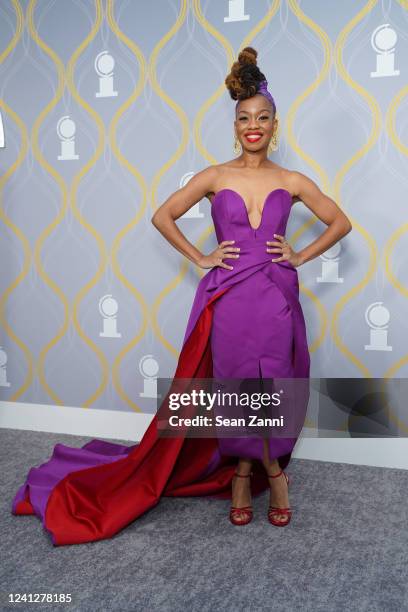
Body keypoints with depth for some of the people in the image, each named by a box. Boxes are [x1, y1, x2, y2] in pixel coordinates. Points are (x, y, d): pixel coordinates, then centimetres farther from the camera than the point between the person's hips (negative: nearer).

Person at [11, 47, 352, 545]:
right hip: (226, 295, -1)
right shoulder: (215, 177, 2)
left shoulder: (291, 181, 5)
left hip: (276, 296, 1)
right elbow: (162, 216, 6)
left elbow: (340, 222, 14)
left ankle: (246, 471, 28)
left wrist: (300, 256, 4)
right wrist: (200, 258, 1)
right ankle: (272, 471, 28)